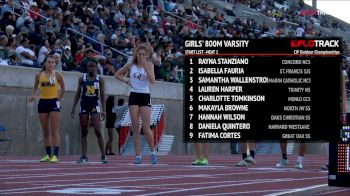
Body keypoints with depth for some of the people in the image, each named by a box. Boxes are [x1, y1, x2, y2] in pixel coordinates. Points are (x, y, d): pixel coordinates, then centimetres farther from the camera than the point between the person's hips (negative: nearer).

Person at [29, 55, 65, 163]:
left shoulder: (58, 75, -1)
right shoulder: (39, 75, 4)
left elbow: (62, 88, 9)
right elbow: (35, 87, 16)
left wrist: (58, 98, 1)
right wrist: (33, 95, -2)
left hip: (54, 102, -3)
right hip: (42, 102, 3)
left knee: (54, 131, -8)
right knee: (45, 131, 7)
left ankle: (55, 155, -9)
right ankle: (48, 155, 13)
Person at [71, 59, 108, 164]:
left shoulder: (100, 80, 2)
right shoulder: (82, 79, 6)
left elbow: (102, 95, 3)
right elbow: (78, 94, 10)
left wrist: (103, 110, -5)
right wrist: (73, 107, 3)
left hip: (94, 106, -2)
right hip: (84, 106, 2)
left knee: (98, 131, -10)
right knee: (84, 132, 3)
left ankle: (103, 155, -7)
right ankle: (84, 156, 5)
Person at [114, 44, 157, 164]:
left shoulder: (149, 65, 0)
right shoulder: (131, 65, 5)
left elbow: (152, 81, -13)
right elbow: (117, 74, 15)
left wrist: (145, 67, -20)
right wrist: (126, 81, 3)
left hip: (145, 96, -2)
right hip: (134, 95, 2)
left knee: (146, 128, -8)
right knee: (135, 127, -2)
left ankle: (153, 152, 11)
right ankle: (138, 156, 0)